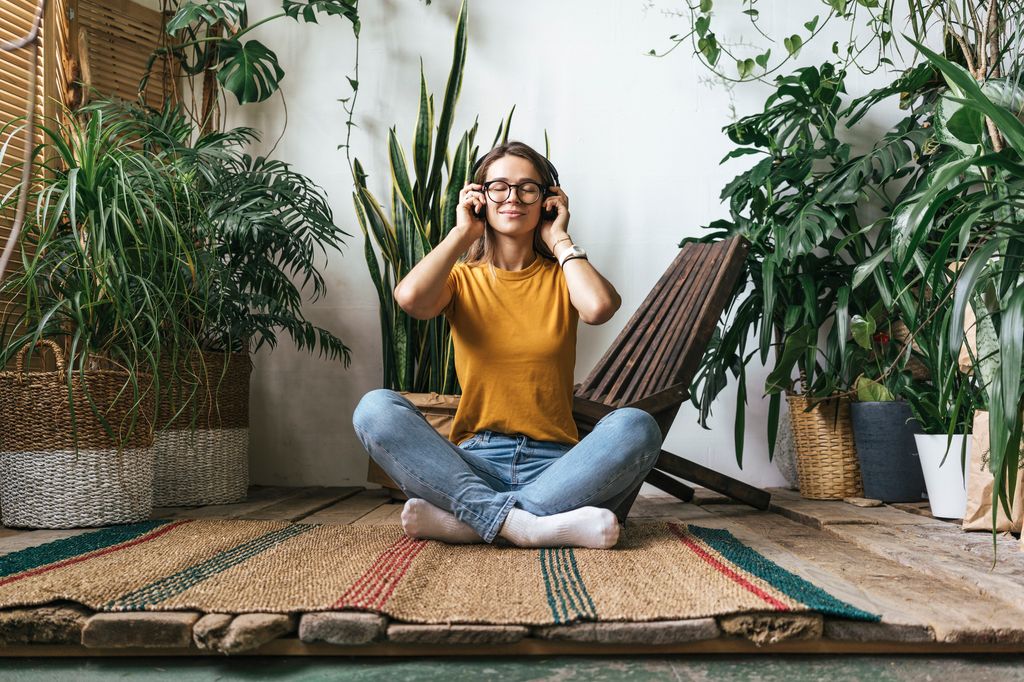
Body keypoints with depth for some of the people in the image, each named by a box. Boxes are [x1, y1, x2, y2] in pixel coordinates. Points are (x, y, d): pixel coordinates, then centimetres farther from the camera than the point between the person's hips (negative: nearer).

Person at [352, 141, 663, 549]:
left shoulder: (561, 278, 11)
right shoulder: (462, 279, 12)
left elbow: (599, 307, -15)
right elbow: (410, 299, -14)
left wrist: (558, 239, 1)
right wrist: (462, 232, 1)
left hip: (553, 465, 0)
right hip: (474, 464, 0)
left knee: (636, 427, -29)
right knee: (375, 408, -25)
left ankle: (465, 520, -29)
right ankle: (532, 524, -33)